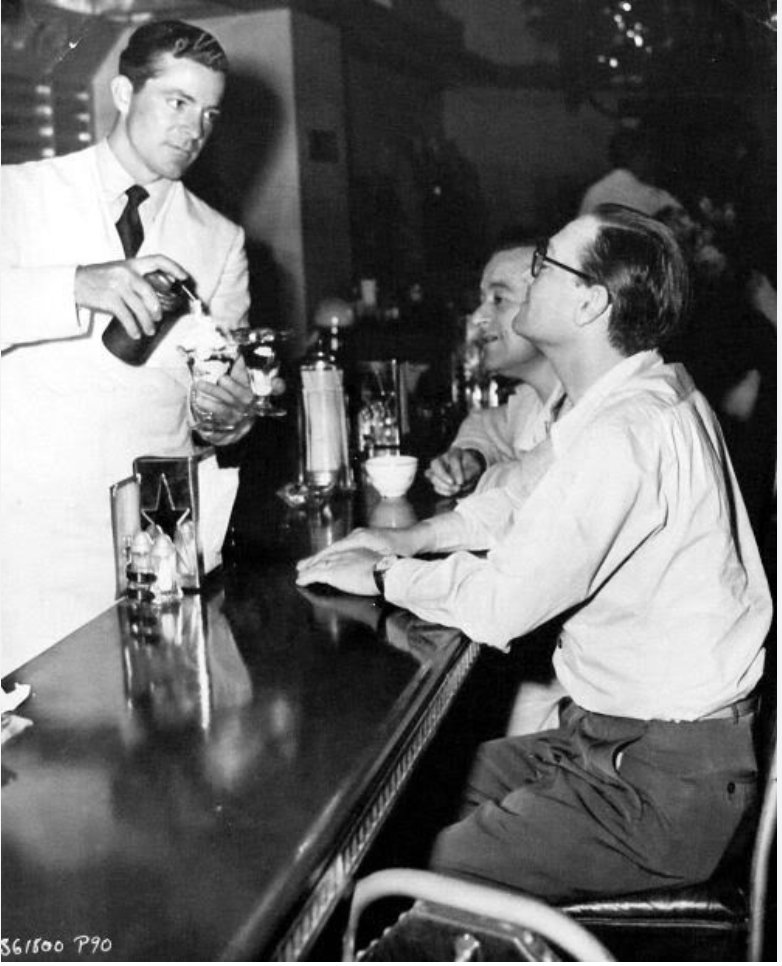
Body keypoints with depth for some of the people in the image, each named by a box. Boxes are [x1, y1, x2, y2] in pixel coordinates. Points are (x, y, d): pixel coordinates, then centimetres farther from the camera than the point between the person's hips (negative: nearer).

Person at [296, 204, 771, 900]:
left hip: (661, 789, -10)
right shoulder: (644, 395, 8)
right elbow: (526, 501, 19)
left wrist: (381, 575, -10)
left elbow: (500, 606, -27)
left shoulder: (624, 435, -27)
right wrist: (409, 539, 5)